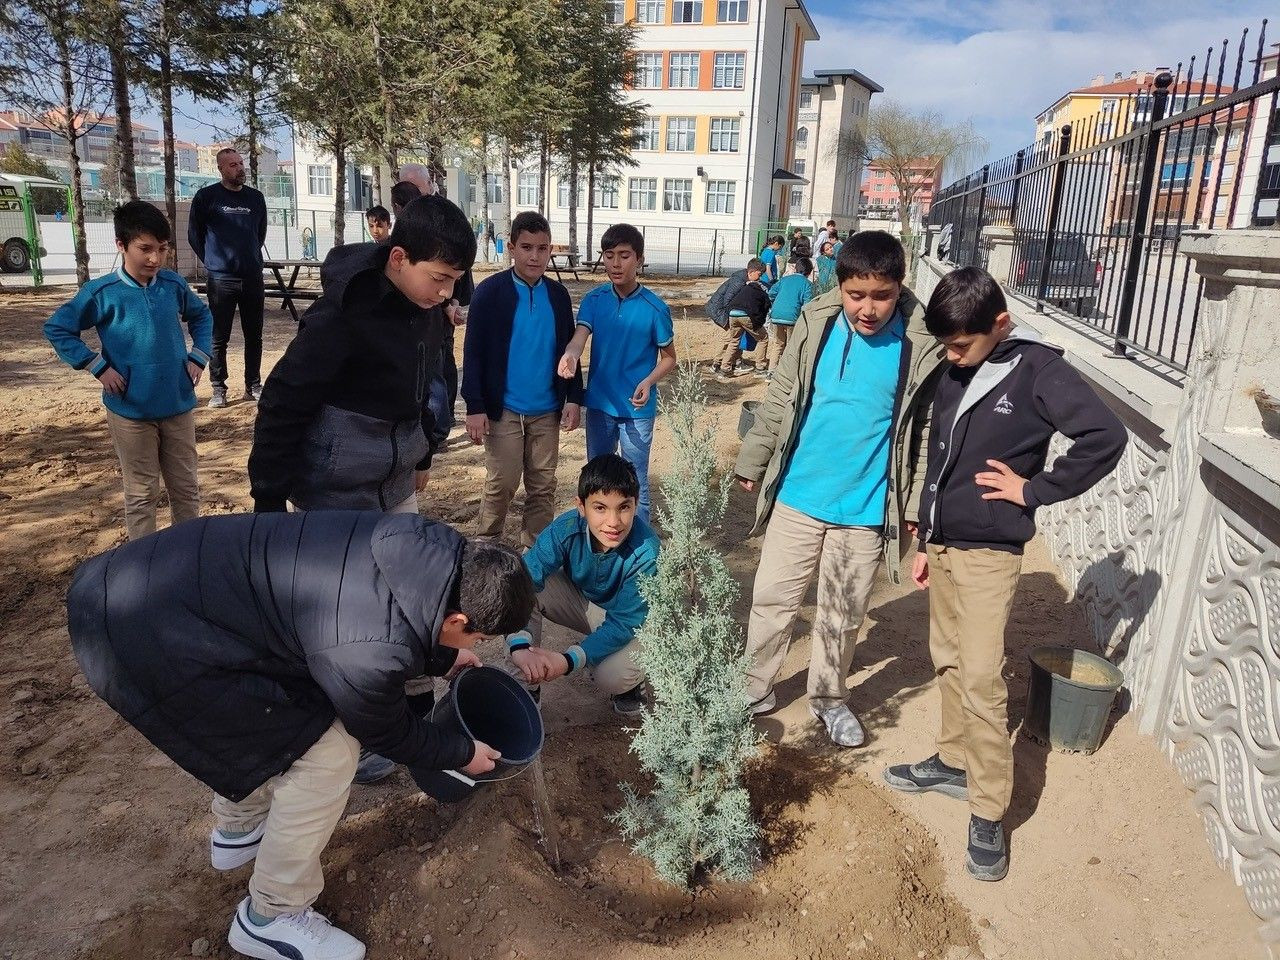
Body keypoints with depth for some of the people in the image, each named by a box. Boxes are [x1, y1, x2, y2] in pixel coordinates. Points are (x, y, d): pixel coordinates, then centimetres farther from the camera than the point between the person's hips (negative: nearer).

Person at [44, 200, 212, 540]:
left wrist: (198, 357, 5)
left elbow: (202, 316, 18)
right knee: (142, 494, 8)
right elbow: (56, 328, -1)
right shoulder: (102, 293, -10)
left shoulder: (174, 285, -1)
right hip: (131, 410, -3)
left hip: (178, 405, 3)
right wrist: (98, 367, -9)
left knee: (186, 488, 12)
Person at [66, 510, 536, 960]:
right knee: (325, 755, -5)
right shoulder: (368, 653, -28)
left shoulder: (431, 548, -6)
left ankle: (236, 830, 50)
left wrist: (443, 659, 32)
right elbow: (388, 732, -3)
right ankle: (269, 918, 15)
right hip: (145, 633, -9)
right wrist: (463, 753, 13)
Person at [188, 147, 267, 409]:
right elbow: (194, 234, 6)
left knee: (254, 335, 7)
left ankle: (253, 386, 17)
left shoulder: (256, 198, 9)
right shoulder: (206, 197, -1)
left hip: (253, 277, 3)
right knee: (219, 337, 1)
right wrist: (212, 261, 7)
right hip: (221, 279, -3)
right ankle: (218, 389, 8)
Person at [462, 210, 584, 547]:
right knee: (501, 486, 3)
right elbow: (473, 353, -8)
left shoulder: (559, 295, 4)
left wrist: (574, 398, 1)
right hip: (504, 411, -4)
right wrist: (475, 407, -13)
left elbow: (567, 351, 10)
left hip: (547, 411, 4)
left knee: (543, 487, 9)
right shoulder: (490, 292, -8)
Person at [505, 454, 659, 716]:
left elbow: (624, 623, -29)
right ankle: (527, 684, -9)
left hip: (631, 620, -3)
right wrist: (520, 647, -48)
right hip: (582, 601, 3)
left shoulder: (645, 550, -34)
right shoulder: (566, 529, -27)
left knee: (612, 677, -32)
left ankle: (632, 679, 6)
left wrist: (569, 660, -41)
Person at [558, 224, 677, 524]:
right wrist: (570, 354, -41)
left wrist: (649, 382, -20)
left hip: (637, 410, -3)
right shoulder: (593, 300, -2)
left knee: (636, 484, 4)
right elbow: (579, 336, -17)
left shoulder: (655, 308, -9)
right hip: (599, 405, 3)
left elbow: (669, 357, 0)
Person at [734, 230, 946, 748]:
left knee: (842, 615, 15)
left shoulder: (921, 346, -11)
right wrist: (752, 461, 5)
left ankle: (829, 697, 36)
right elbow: (779, 399, 2)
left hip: (866, 510, -1)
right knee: (772, 599, 11)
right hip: (797, 497, 1)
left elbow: (927, 431, -3)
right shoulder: (815, 325, -7)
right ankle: (752, 688, 30)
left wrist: (916, 505, -2)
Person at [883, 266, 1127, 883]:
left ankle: (989, 813, 6)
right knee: (948, 662, 16)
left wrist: (1036, 490, -15)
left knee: (982, 679, -6)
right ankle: (954, 762, 33)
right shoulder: (954, 376, 8)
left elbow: (1106, 437, -20)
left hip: (990, 551, -7)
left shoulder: (1037, 369, -12)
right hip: (943, 543, 7)